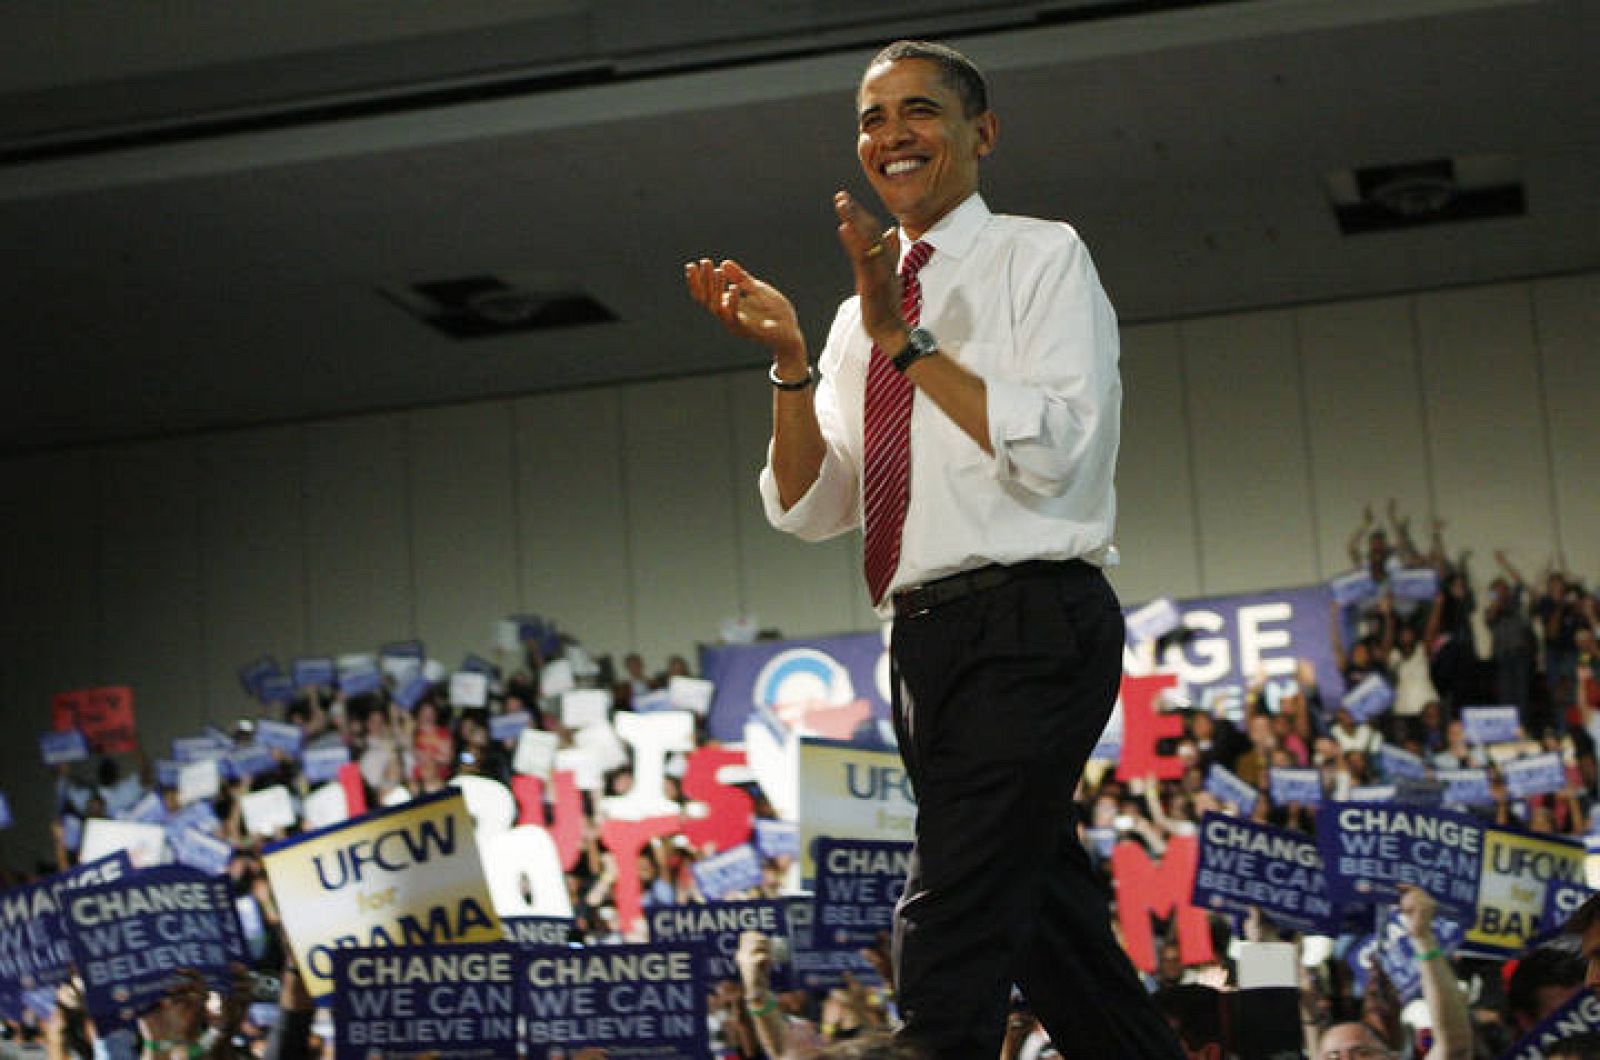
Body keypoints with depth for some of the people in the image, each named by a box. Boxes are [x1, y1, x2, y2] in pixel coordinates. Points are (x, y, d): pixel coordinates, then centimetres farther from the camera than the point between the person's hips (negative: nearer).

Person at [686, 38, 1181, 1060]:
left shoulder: (1041, 257, 0)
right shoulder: (860, 314, 18)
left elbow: (1051, 454, -13)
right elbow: (809, 508, 11)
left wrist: (903, 339, -15)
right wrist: (790, 361, -2)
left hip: (1029, 628, -8)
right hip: (929, 643, 8)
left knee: (948, 937, -17)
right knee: (1056, 934, 14)